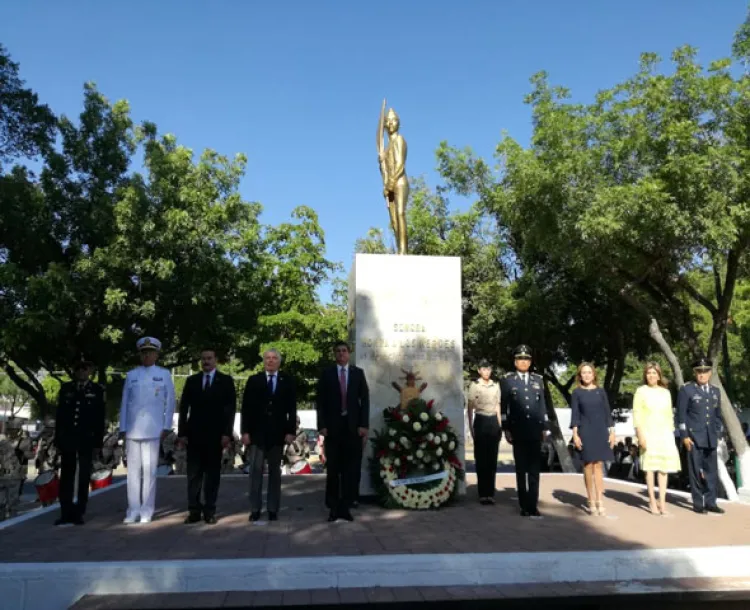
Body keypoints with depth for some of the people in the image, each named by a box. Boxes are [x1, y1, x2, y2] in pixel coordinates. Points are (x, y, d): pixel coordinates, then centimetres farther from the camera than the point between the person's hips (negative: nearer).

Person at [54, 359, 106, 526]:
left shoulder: (97, 390, 2)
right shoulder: (66, 388, 8)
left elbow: (100, 418, 0)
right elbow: (59, 415, 7)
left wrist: (98, 443, -5)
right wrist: (58, 440, 1)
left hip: (87, 440, -2)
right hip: (67, 439, 2)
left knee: (84, 478, 3)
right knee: (66, 477, 3)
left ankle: (79, 513, 11)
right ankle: (66, 513, 8)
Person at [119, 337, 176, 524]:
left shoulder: (164, 374, 6)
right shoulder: (131, 375, 11)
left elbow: (170, 402, 4)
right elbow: (124, 403, 10)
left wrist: (166, 426, -2)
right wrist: (122, 428, 5)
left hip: (152, 430, -2)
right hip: (132, 430, 2)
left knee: (149, 470, 0)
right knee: (133, 470, 4)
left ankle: (147, 511, 7)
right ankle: (133, 510, 12)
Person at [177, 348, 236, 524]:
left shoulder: (226, 381, 3)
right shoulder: (191, 381, 9)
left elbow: (231, 408, -1)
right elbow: (184, 408, 7)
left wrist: (227, 433, -9)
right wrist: (182, 433, -1)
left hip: (215, 434, -2)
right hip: (194, 434, 2)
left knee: (212, 474, 3)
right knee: (194, 474, 4)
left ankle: (210, 511, 9)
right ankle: (194, 510, 10)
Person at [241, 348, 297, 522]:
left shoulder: (288, 381, 5)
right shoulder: (254, 380, 5)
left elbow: (292, 409, 2)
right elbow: (246, 408, 1)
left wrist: (290, 431, -5)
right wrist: (245, 431, -6)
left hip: (278, 433, 1)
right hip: (257, 432, 0)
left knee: (275, 472, 7)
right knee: (256, 471, -1)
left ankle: (273, 509, 14)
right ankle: (255, 509, 6)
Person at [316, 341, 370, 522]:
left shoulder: (358, 372, 7)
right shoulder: (327, 373, 4)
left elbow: (365, 399, 5)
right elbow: (320, 401, 2)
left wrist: (364, 424, -4)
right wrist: (322, 425, -7)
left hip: (353, 426, 1)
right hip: (333, 426, -1)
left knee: (351, 468, 3)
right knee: (333, 468, 4)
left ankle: (346, 506, 12)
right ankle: (333, 507, 14)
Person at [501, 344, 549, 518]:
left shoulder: (538, 379, 10)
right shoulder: (508, 380, 1)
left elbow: (542, 404, 10)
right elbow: (503, 406, -1)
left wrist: (544, 427, 6)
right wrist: (506, 429, -5)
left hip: (535, 432, 2)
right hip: (518, 431, -2)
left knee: (534, 470, 3)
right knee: (521, 470, 6)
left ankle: (532, 506, 8)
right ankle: (524, 505, 15)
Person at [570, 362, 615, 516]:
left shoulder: (600, 391, 7)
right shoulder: (577, 393, 2)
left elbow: (607, 413, 8)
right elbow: (574, 415, 0)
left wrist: (612, 432, 1)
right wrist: (575, 434, -8)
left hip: (600, 432, 1)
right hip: (585, 432, -1)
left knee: (599, 466, 1)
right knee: (588, 466, 2)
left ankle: (600, 501, 2)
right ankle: (591, 502, 8)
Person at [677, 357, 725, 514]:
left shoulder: (715, 391, 13)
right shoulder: (686, 390, -3)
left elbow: (718, 415, 18)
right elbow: (681, 415, -5)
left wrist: (717, 434, 10)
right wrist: (684, 436, -10)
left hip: (711, 438, 5)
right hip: (694, 437, -5)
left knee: (712, 470, 6)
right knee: (696, 471, 0)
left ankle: (711, 502, 15)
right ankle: (698, 503, 8)